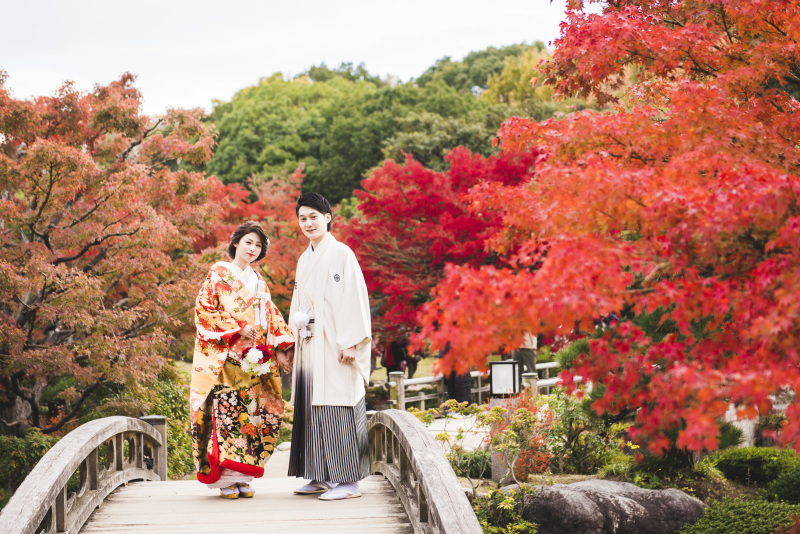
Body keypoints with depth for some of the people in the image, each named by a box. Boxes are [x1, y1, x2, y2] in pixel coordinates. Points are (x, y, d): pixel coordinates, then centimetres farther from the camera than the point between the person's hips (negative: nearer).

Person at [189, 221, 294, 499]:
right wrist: (237, 327, -12)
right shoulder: (218, 273, 5)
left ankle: (243, 478, 2)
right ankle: (226, 479, -11)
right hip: (225, 358, -5)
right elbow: (204, 309, -4)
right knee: (226, 409, -13)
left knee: (253, 412, -3)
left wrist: (280, 348, 4)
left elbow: (271, 317, 19)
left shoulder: (258, 281, 21)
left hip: (254, 360, 5)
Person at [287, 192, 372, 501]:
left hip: (334, 346, -8)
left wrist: (351, 343, -17)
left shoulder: (341, 253, -4)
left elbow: (354, 299, -11)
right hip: (310, 345, 8)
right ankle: (321, 477, 13)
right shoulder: (304, 261, 19)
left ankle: (349, 480, -7)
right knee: (311, 407, 6)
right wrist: (298, 320, 7)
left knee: (337, 408, -10)